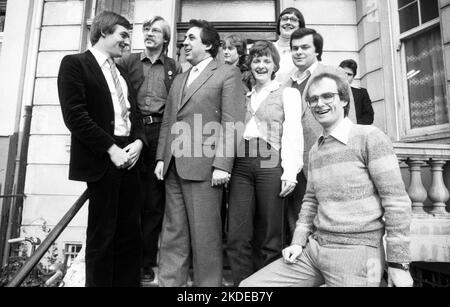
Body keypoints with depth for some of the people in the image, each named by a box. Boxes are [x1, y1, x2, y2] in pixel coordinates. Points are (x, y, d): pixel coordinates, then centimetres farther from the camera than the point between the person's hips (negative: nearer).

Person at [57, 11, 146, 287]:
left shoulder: (121, 72, 21)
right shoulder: (75, 64, -1)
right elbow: (74, 115, -12)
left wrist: (138, 141, -2)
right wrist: (111, 149, -15)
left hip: (128, 157, 6)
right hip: (102, 160, -6)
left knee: (129, 233, 10)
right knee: (102, 234, 4)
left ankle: (128, 281, 23)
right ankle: (100, 282, 21)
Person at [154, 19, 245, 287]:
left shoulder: (228, 74, 2)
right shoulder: (179, 79, 24)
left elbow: (231, 123, -8)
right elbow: (167, 122, 20)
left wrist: (222, 164, -16)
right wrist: (161, 158, 10)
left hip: (203, 166, -6)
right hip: (173, 167, 7)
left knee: (204, 234, 1)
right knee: (173, 232, 12)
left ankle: (208, 283, 18)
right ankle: (170, 281, 25)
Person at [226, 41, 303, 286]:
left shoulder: (287, 93, 10)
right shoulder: (243, 96, 21)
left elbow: (293, 133, 0)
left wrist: (290, 172, -11)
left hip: (271, 165, -3)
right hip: (241, 165, 3)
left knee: (268, 238, 4)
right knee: (237, 236, -1)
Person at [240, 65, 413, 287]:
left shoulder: (370, 137, -7)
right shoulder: (315, 149, 14)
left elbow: (396, 201, -11)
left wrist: (399, 264, -11)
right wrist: (298, 242, 7)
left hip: (356, 252, -5)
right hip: (313, 248, 6)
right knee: (249, 285, -1)